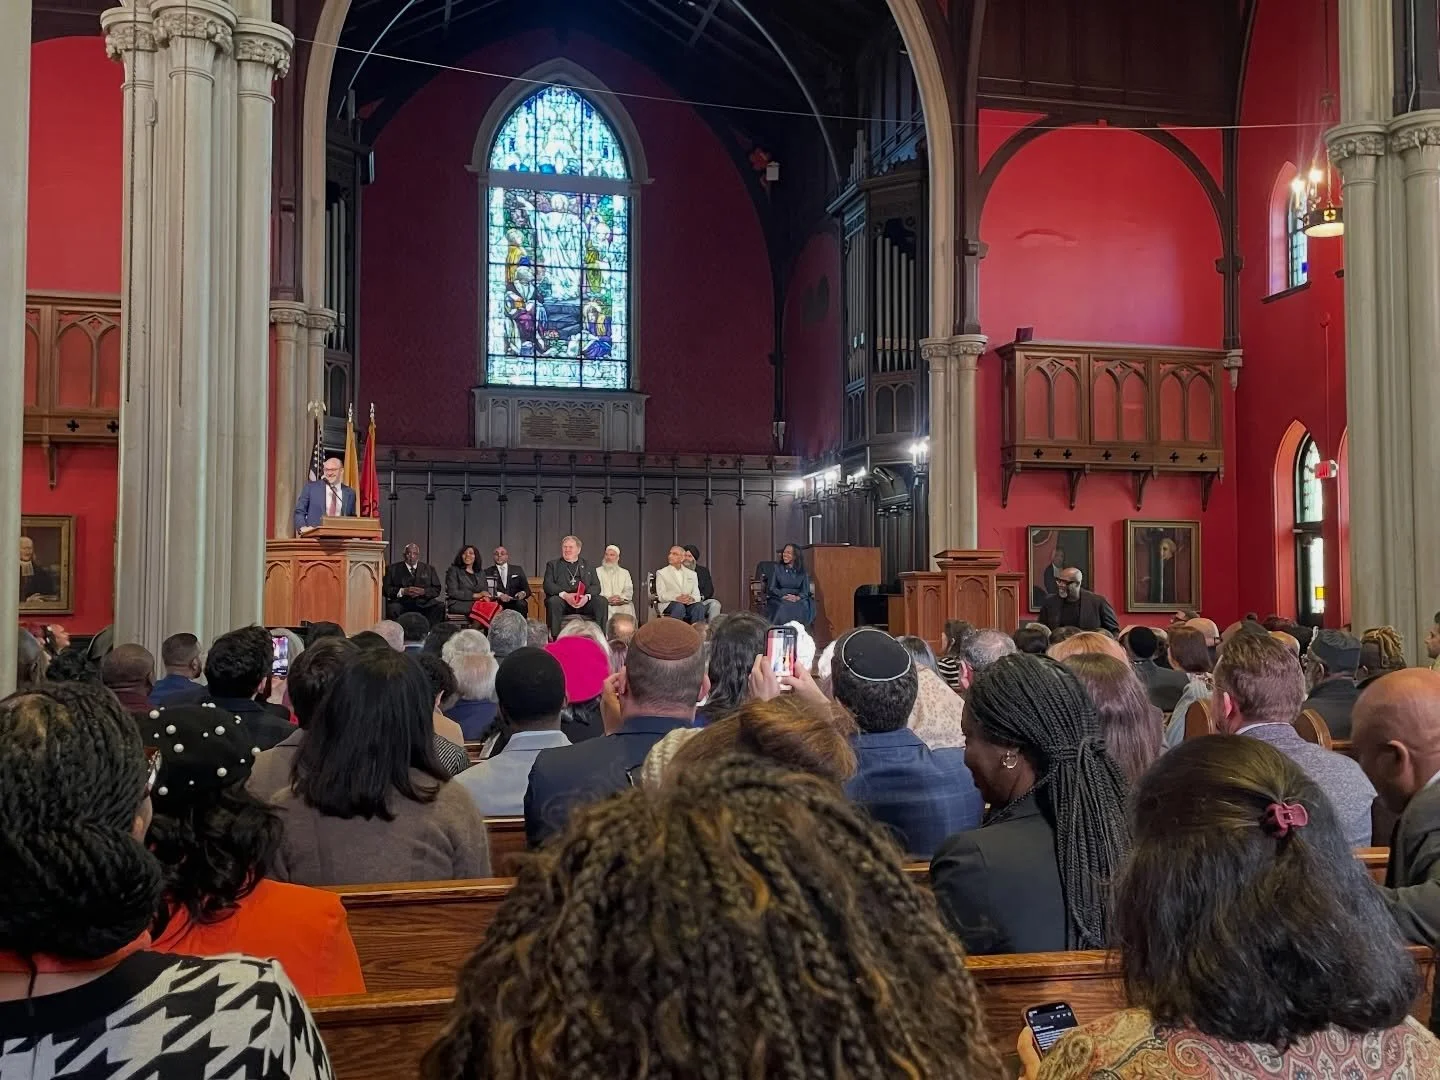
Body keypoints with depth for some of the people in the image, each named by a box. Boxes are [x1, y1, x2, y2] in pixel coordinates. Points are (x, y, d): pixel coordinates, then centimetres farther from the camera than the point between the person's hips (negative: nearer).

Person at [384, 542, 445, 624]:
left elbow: (437, 589, 11)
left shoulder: (429, 569, 20)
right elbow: (386, 589, 4)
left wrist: (423, 591, -9)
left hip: (423, 604, 1)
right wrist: (403, 591, -12)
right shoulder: (393, 568, 15)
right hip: (401, 603, -1)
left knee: (440, 606, -27)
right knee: (392, 609, -35)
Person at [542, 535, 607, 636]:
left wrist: (587, 596, -15)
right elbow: (548, 585, 1)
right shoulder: (553, 564, 16)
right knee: (553, 601, -34)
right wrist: (565, 595, -18)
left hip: (584, 602, 2)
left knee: (602, 601, -25)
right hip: (563, 601, -2)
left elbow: (596, 586, 9)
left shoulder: (588, 566, 21)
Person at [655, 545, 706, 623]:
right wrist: (677, 598, -21)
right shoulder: (661, 573, 11)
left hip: (689, 603, 2)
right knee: (679, 606, -37)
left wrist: (691, 598, -16)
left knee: (700, 606, -31)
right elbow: (661, 596, -1)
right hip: (669, 604, -2)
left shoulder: (691, 574, 19)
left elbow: (696, 594, 9)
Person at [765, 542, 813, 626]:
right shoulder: (776, 568, 7)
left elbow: (806, 590, 4)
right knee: (784, 606, -36)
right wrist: (783, 596, -17)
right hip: (778, 599, -2)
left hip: (797, 599, 2)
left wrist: (798, 597, -18)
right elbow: (771, 588, 0)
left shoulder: (802, 571, 12)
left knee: (805, 605, -32)